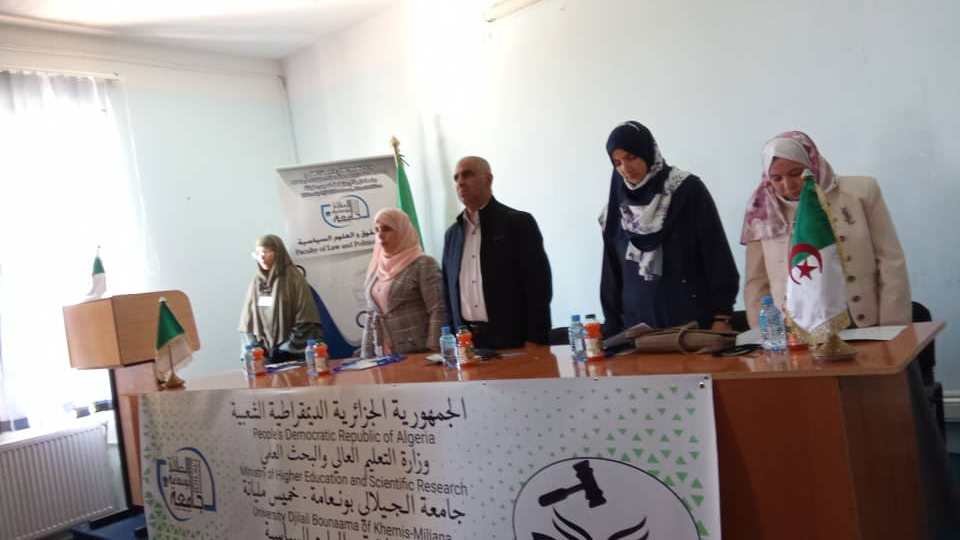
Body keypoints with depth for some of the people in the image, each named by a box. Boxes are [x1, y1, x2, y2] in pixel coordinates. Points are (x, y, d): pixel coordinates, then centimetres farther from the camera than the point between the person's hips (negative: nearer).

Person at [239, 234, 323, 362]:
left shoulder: (293, 277, -4)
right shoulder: (256, 281, 9)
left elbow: (304, 320, -9)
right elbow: (248, 321, 10)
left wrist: (289, 349, -13)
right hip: (264, 353, 4)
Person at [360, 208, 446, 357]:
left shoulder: (423, 264, -6)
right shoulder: (375, 269, 11)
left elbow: (438, 312, -11)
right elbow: (371, 316, 15)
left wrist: (432, 353, -16)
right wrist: (366, 356, 10)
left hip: (418, 354, -5)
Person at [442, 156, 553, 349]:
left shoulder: (519, 223, -3)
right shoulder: (452, 234, 13)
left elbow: (539, 285, -8)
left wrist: (535, 342, -14)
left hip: (513, 340, -4)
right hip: (466, 340, 4)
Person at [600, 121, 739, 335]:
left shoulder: (688, 190, -3)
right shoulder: (617, 206, 8)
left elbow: (716, 255, -4)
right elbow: (611, 271, 12)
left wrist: (721, 315, -8)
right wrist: (613, 327, 8)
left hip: (692, 319, -3)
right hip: (638, 325, 3)